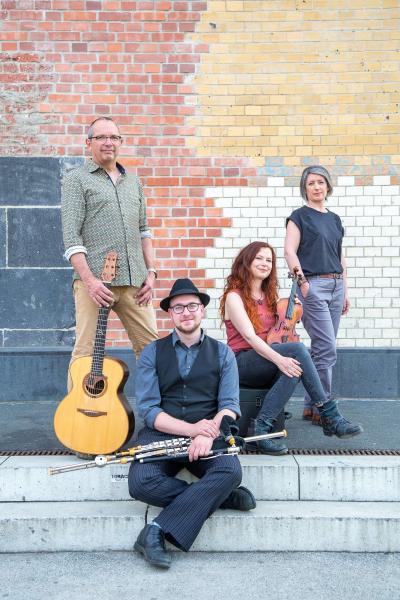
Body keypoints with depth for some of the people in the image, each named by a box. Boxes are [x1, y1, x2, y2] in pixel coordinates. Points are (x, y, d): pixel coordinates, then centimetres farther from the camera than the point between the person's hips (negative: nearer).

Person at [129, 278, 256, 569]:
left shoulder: (223, 353, 11)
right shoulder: (152, 353, 7)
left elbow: (230, 404, -1)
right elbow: (148, 409, -4)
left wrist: (209, 434, -23)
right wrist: (190, 428, -20)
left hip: (208, 432, 1)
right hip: (162, 432, 0)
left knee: (231, 472, -31)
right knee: (141, 483, -30)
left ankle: (158, 531, -26)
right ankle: (218, 498, -13)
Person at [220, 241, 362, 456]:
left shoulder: (269, 295, 18)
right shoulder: (234, 297, -5)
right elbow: (249, 336, -19)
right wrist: (278, 358, -32)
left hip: (265, 361, 6)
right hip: (242, 362, -6)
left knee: (292, 370, -32)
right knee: (297, 349, -30)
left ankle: (262, 428, -30)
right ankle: (330, 416, -26)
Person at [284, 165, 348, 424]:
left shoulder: (335, 219, 18)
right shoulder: (300, 216, 1)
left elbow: (341, 258, 20)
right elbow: (290, 251, -7)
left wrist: (345, 291, 16)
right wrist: (303, 282, -17)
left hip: (335, 286, 6)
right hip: (313, 285, -6)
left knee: (322, 349, 6)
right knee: (327, 348, -10)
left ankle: (310, 406, 14)